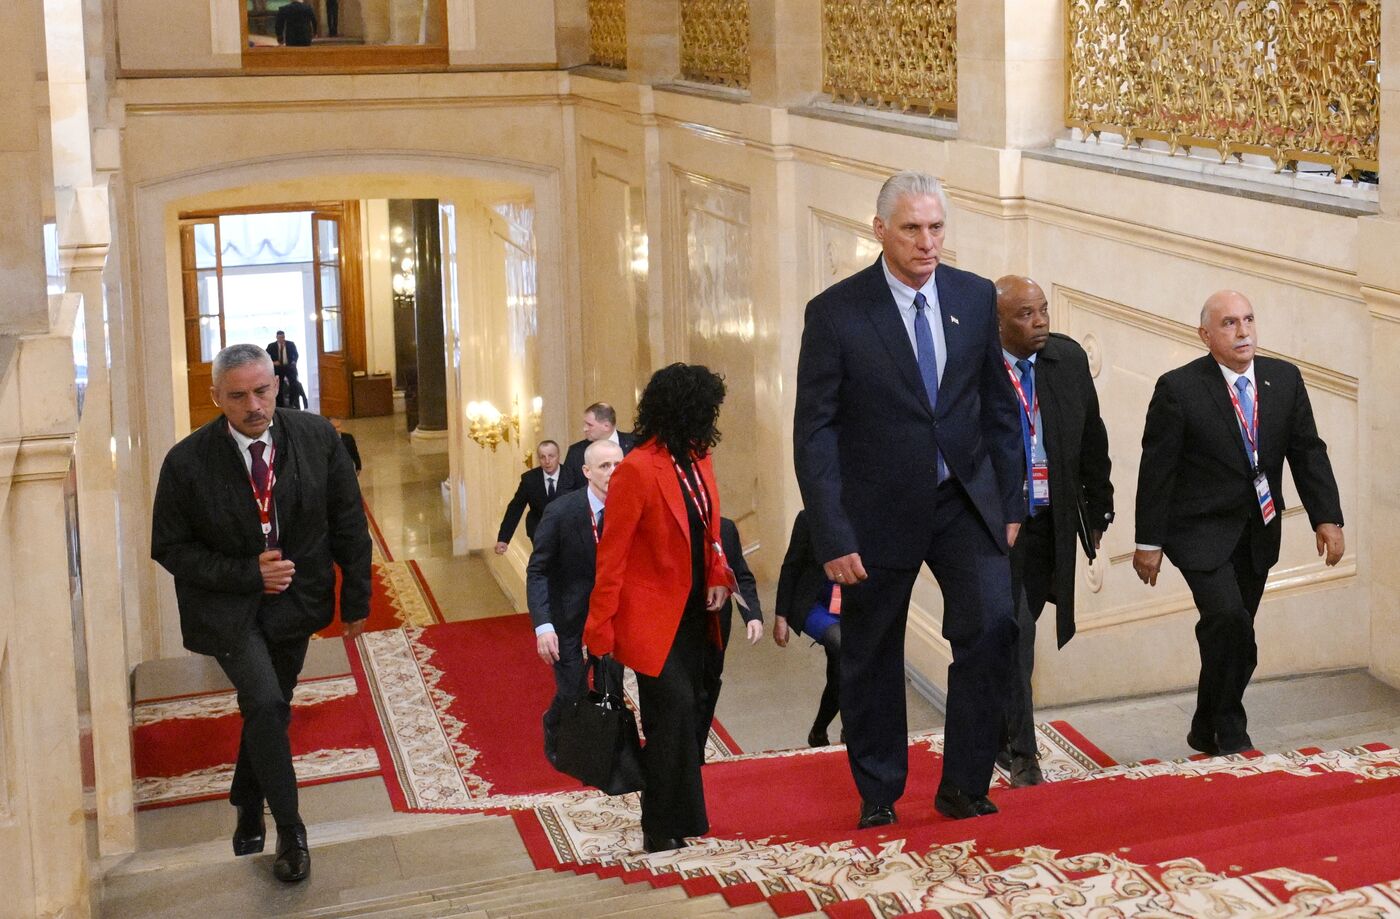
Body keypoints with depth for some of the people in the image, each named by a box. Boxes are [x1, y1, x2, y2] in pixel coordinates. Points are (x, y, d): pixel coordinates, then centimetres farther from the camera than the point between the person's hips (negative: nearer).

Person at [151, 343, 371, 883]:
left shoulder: (317, 438, -11)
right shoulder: (187, 462, -18)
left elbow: (348, 523, -1)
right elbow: (171, 548, -10)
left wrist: (356, 598, 1)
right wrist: (247, 574, -20)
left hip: (295, 599, 3)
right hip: (227, 606, -3)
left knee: (271, 710, 16)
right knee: (264, 705, -18)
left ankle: (247, 809, 41)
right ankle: (290, 833, -1)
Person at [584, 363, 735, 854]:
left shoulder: (698, 462, 5)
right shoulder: (637, 470, -18)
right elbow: (612, 555, -15)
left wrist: (719, 577, 0)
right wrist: (599, 630, -14)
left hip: (693, 613, 8)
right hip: (652, 619, -8)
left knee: (684, 716, 11)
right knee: (675, 708, -12)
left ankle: (683, 822, 21)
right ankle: (664, 831, 0)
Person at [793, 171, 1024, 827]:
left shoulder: (975, 297, 2)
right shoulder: (835, 312, -10)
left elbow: (997, 405, 10)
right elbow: (814, 432, -10)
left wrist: (1009, 501, 6)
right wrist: (833, 537, -14)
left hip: (966, 501, 2)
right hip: (879, 511, -2)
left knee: (992, 624, -14)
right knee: (871, 657, 8)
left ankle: (963, 785, 2)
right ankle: (878, 793, 28)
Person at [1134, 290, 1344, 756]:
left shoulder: (1285, 379, 2)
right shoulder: (1179, 388, -12)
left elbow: (1308, 452, 3)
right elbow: (1156, 469, -10)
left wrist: (1327, 518, -7)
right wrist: (1149, 542, -10)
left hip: (1258, 533, 5)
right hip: (1201, 530, -5)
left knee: (1232, 632, 10)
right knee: (1228, 618, -22)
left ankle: (1207, 731, 28)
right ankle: (1230, 735, -6)